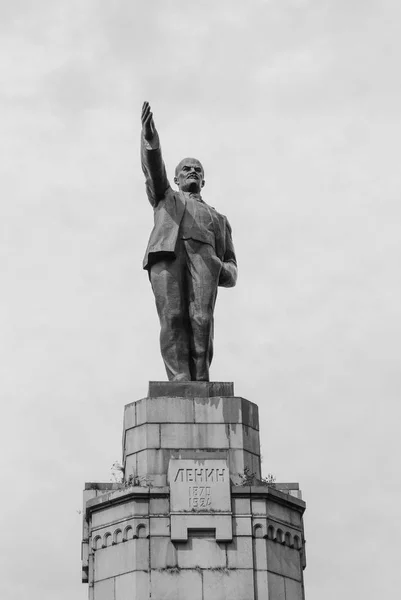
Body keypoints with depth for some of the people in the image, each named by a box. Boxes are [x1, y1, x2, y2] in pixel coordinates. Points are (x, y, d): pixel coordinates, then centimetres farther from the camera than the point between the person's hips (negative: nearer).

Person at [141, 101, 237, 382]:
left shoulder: (219, 219, 40)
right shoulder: (165, 198, 40)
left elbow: (231, 272, 28)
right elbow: (154, 168, 17)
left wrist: (224, 271, 1)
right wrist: (150, 137, -3)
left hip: (202, 253, 1)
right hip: (166, 253, -1)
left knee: (201, 320, -24)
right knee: (173, 319, -23)